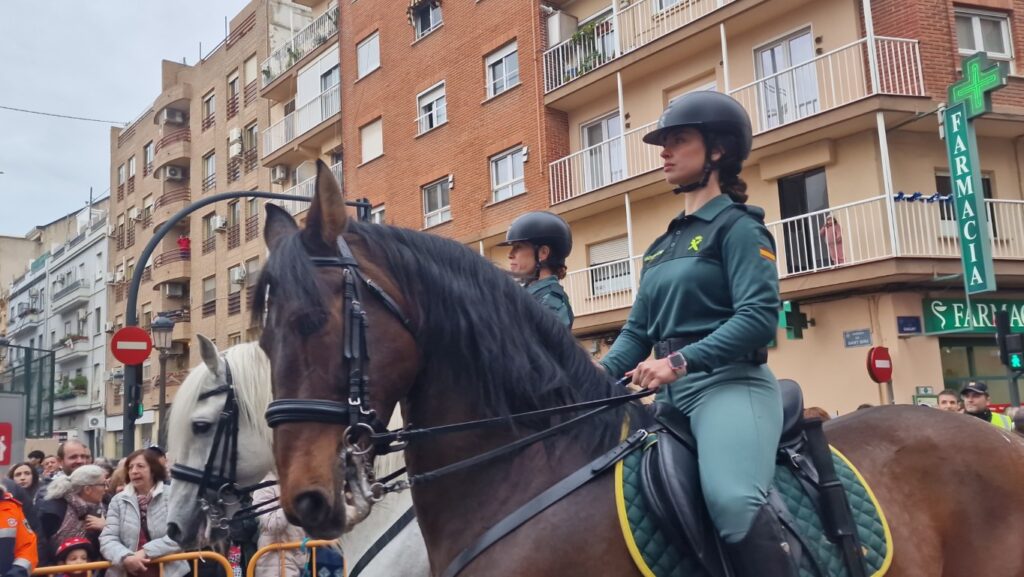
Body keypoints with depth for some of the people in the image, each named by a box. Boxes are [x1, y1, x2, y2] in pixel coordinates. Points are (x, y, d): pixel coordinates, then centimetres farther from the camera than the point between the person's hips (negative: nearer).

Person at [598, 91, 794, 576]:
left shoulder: (737, 226, -3)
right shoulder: (662, 246, 21)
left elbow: (759, 315, -16)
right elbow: (637, 331, 19)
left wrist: (681, 361, -25)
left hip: (729, 383, -8)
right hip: (673, 392, 9)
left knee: (733, 498, -34)